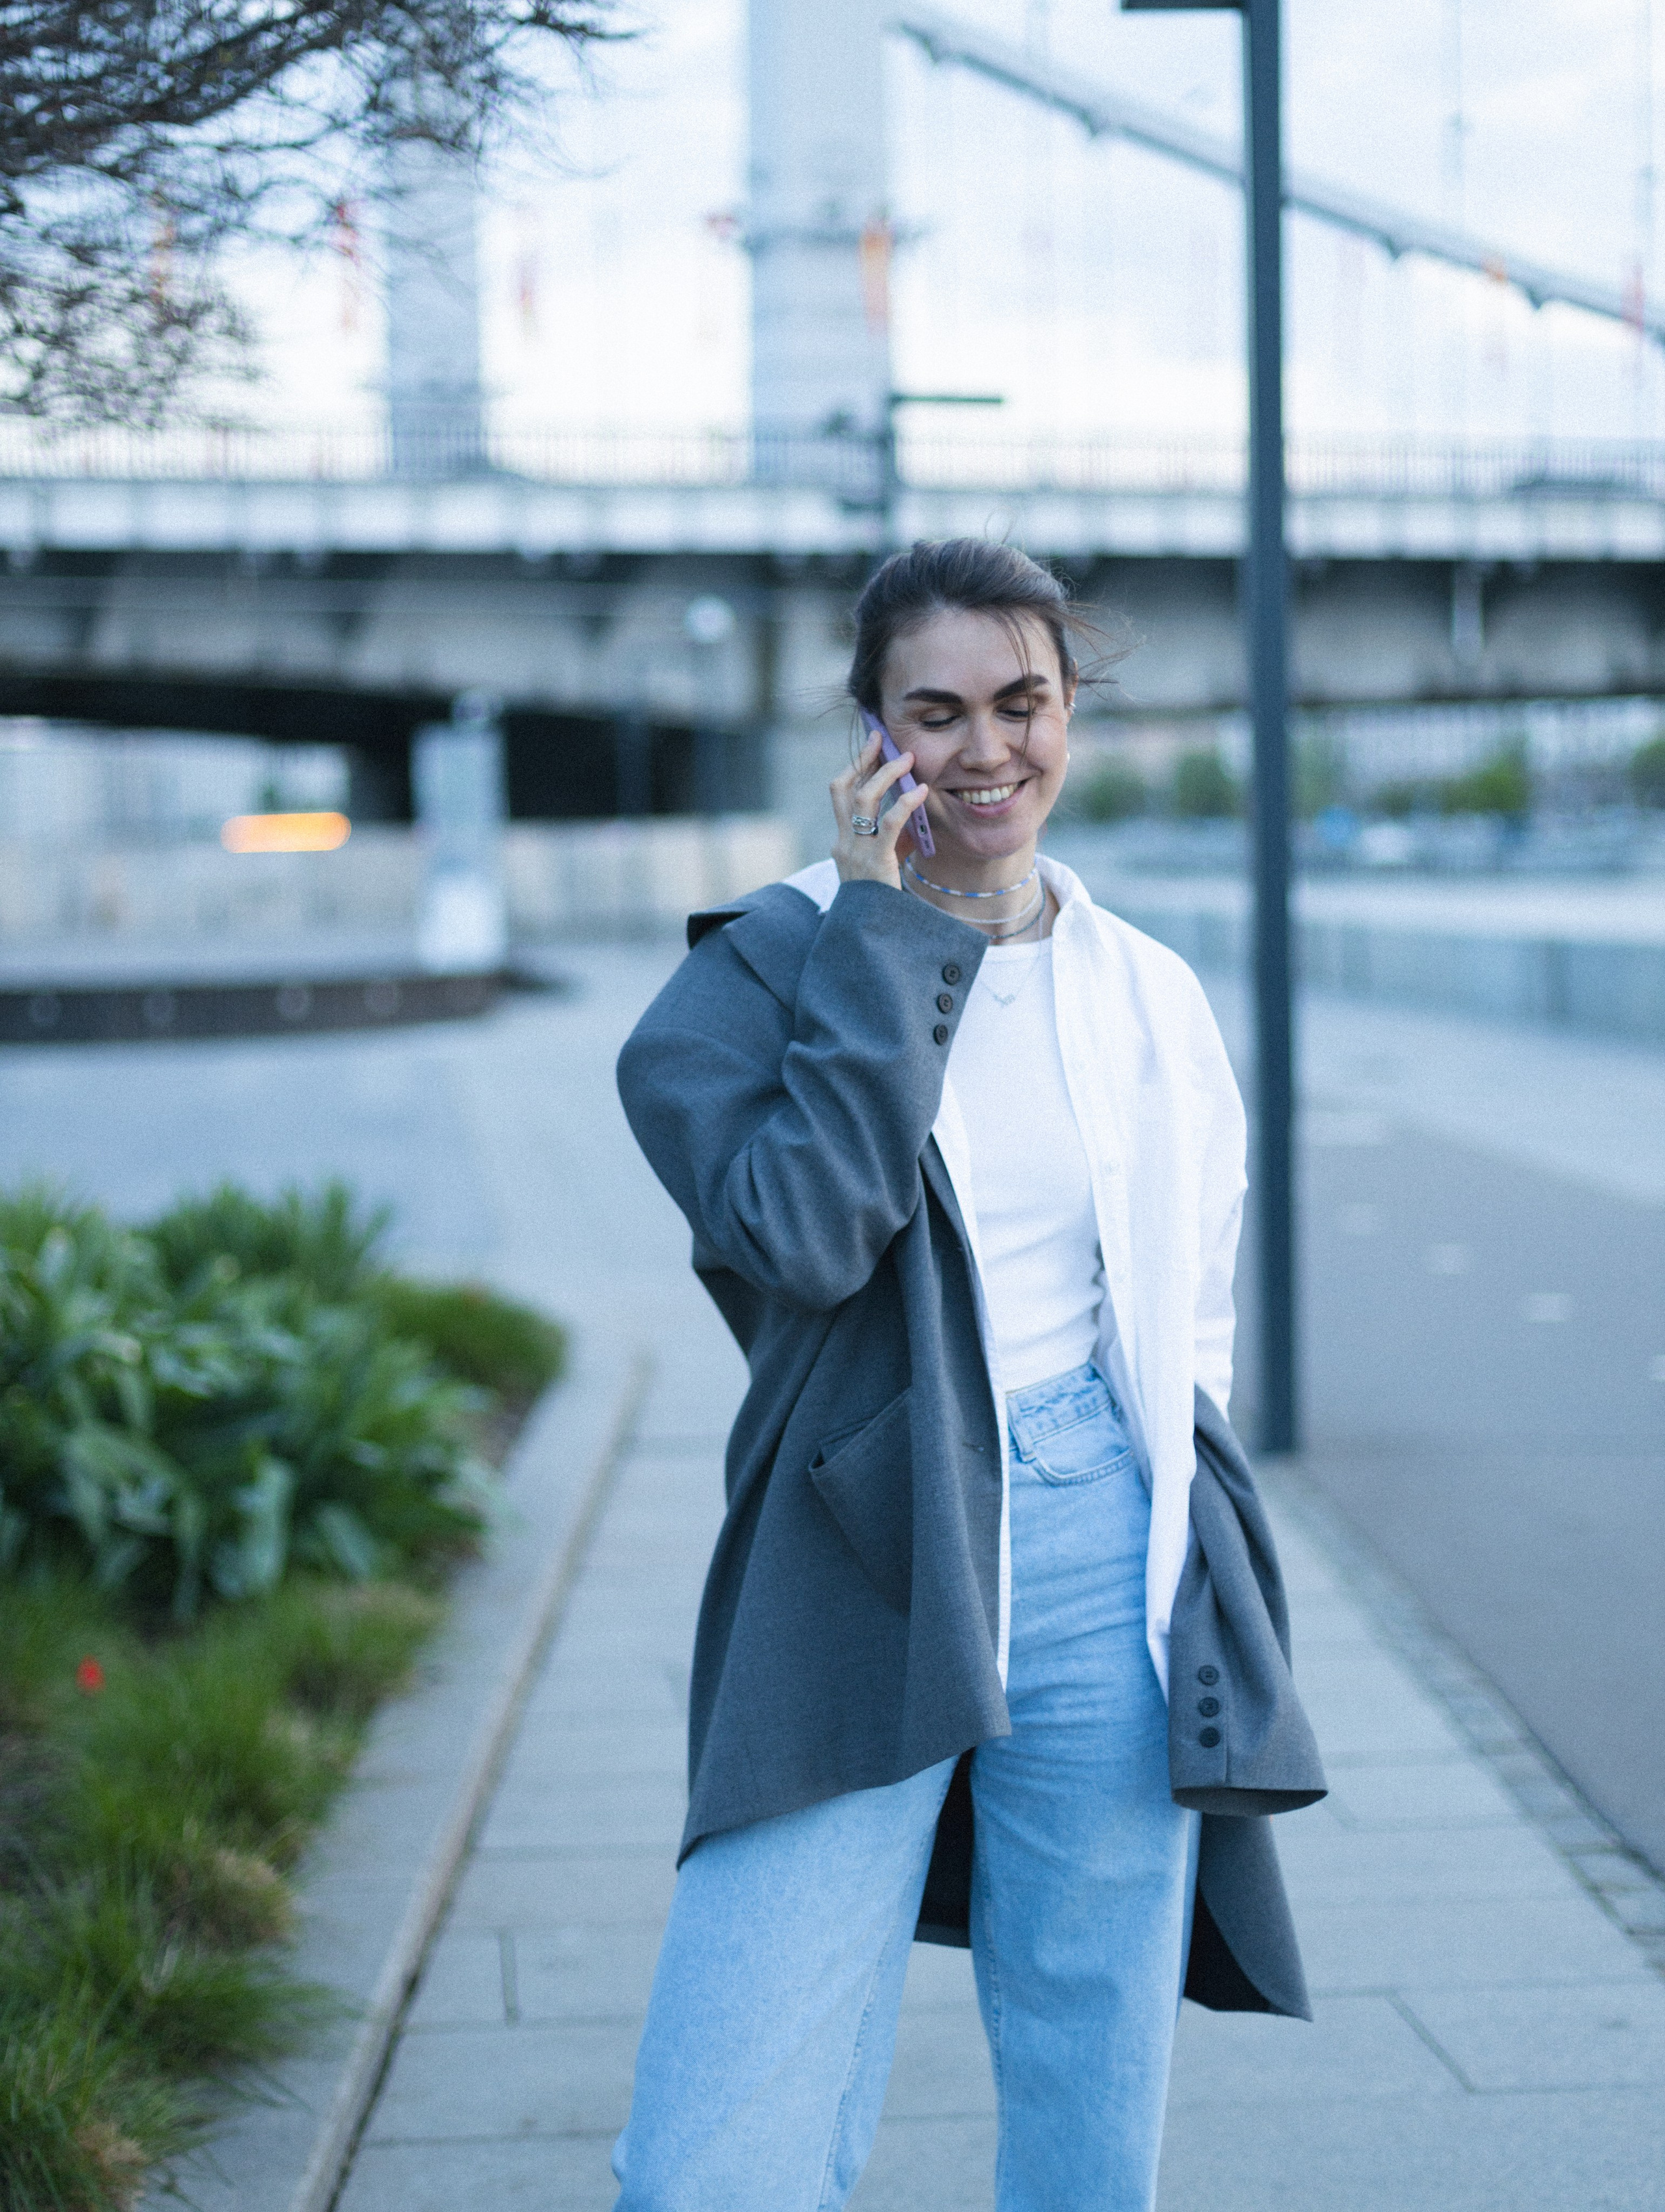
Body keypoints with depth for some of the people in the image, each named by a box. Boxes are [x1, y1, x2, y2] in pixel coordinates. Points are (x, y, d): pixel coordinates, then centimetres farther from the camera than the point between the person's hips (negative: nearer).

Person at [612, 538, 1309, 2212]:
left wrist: (1180, 1562, 8)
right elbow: (803, 1232, -18)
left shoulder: (1153, 1000, 10)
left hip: (1104, 1578, 3)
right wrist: (891, 931, -12)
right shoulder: (778, 960, -1)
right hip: (857, 1593, -3)